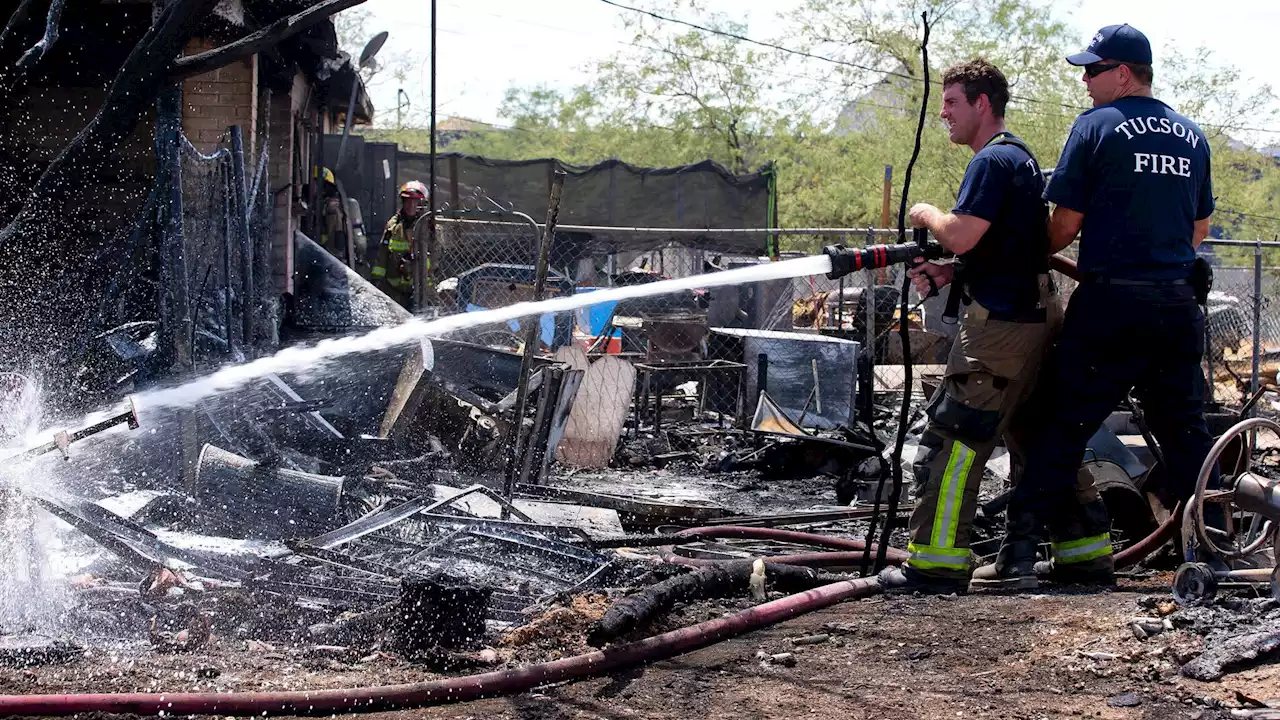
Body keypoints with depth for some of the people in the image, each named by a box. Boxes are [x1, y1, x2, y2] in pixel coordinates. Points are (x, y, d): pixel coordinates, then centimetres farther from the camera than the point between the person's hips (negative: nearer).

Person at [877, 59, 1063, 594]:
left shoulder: (992, 161, -14)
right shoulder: (1021, 158, 19)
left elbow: (960, 236, -23)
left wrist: (927, 214, -3)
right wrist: (947, 273, 9)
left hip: (1002, 324, -10)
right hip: (1035, 314, 10)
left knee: (953, 436, -8)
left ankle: (937, 560, -8)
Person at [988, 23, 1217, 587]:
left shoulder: (1096, 126, -6)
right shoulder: (1191, 135, 12)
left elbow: (1065, 225, -7)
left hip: (1110, 303, -5)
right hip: (1178, 302, 5)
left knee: (1064, 422, 0)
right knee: (1184, 428, 13)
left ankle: (1021, 546, 1)